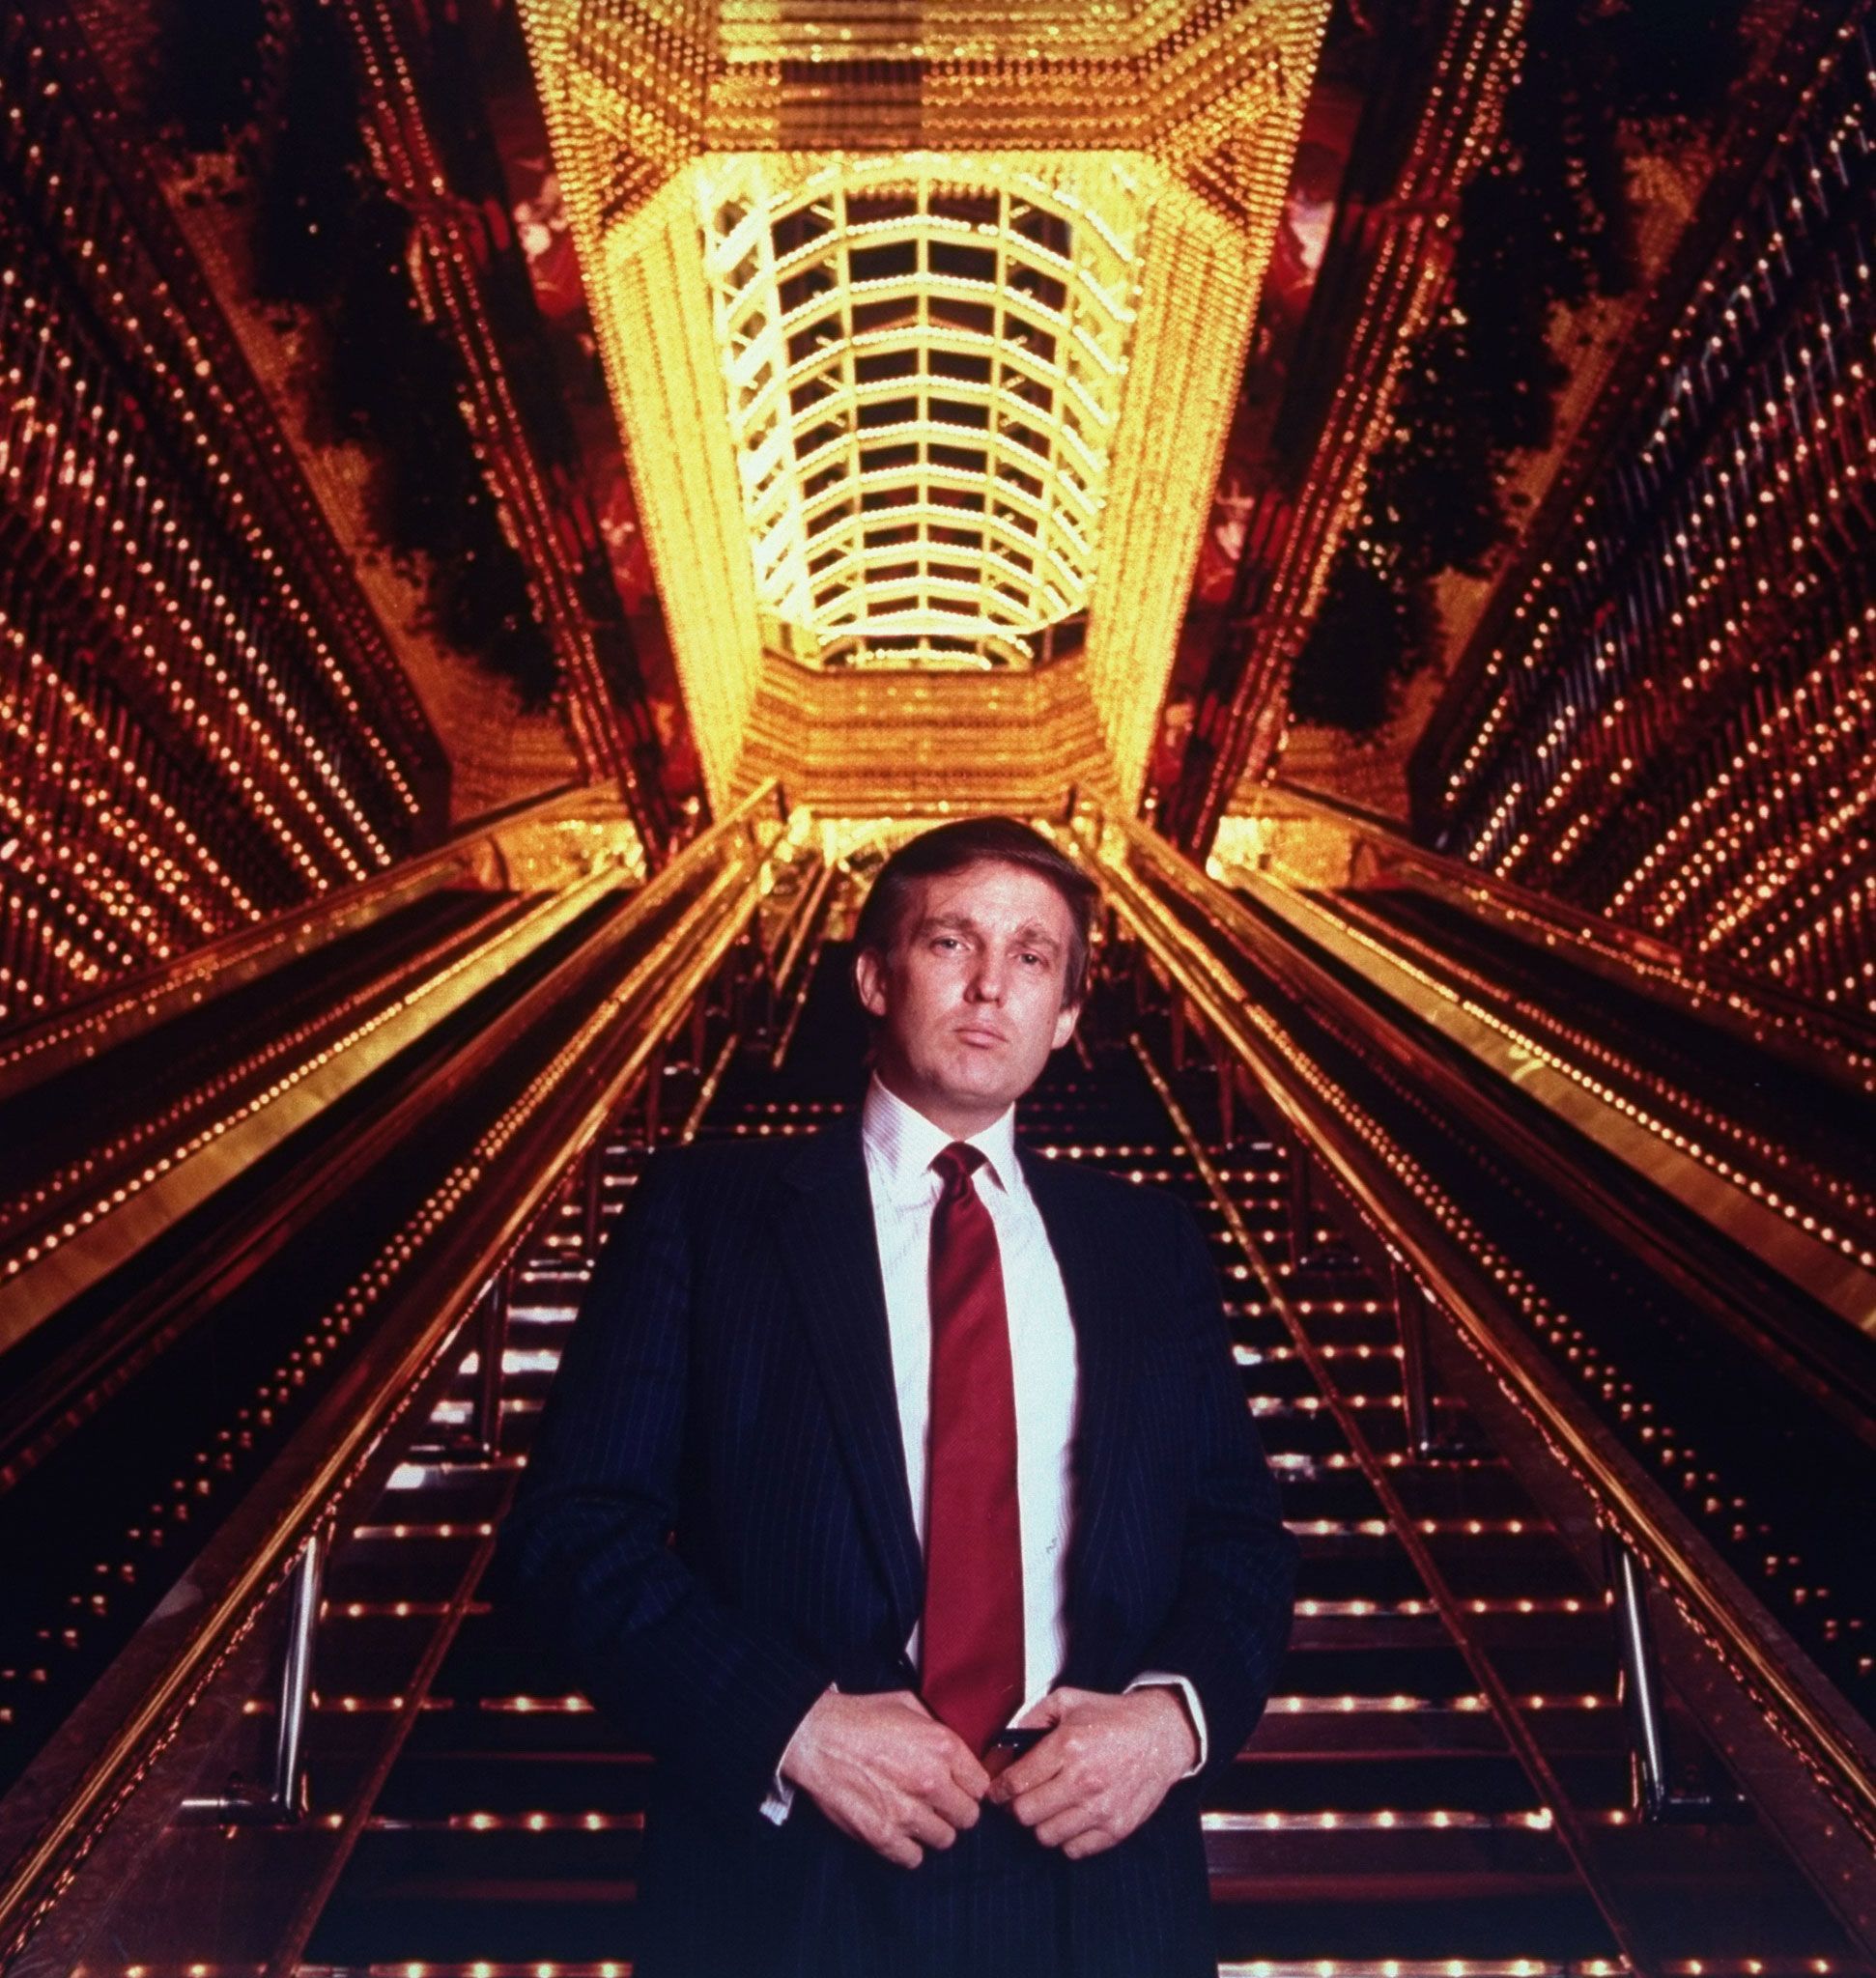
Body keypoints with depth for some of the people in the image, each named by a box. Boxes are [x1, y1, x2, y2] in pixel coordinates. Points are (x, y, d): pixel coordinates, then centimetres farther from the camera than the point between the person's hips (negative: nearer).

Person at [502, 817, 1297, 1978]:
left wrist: (1180, 1710, -10)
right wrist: (788, 1719, -17)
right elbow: (578, 1520, -6)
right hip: (795, 1871, -2)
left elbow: (1243, 1538, 9)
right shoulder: (708, 1210, -2)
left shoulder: (1151, 1245, 7)